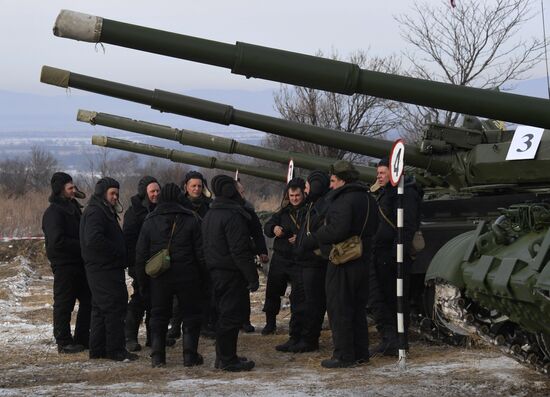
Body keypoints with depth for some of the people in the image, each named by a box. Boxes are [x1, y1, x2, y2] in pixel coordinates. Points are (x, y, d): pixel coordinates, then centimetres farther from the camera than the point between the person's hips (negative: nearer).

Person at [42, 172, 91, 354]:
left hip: (79, 262, 9)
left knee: (88, 301, 11)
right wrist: (82, 246, -18)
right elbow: (57, 241, -22)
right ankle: (64, 342, 4)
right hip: (64, 264, -9)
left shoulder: (73, 207, 15)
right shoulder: (53, 212, -13)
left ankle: (82, 339, 19)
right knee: (64, 304, -2)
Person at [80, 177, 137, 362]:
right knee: (114, 308, -8)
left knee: (101, 309, 14)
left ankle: (97, 349, 21)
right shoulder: (95, 212, -14)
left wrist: (121, 253, 9)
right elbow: (93, 239, -27)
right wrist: (118, 252, -19)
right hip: (104, 269, -11)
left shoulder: (104, 212, 20)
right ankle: (116, 350, -5)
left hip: (106, 269, 11)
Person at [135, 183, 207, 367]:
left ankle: (157, 356, 7)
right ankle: (190, 355, 4)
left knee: (158, 316, 11)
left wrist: (143, 281, 9)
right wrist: (203, 276, 3)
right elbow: (200, 252, -4)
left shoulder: (150, 221, 1)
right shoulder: (191, 219, -3)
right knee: (191, 315, 8)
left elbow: (141, 254, 2)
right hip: (187, 276, -1)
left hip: (159, 279, 2)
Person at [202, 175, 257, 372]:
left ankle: (223, 356, 22)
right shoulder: (233, 216, -18)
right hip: (232, 274, -10)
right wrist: (252, 277, -17)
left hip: (215, 272, 10)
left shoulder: (209, 215, 14)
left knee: (225, 313, 17)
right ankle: (227, 359, -3)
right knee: (232, 316, -5)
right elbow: (240, 250, -21)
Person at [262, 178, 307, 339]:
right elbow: (267, 227, 5)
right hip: (280, 259, 6)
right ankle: (270, 323, 37)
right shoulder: (284, 211, 8)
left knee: (299, 297, -8)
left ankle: (296, 332, -2)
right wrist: (274, 228, -18)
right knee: (273, 291, 17)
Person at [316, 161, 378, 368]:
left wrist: (317, 235, -11)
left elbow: (337, 230, -27)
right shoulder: (368, 198, 12)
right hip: (362, 261, 9)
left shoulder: (344, 200, -18)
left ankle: (344, 355, -1)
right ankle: (361, 352, 22)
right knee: (358, 307, 17)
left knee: (339, 308, -2)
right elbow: (373, 228, 19)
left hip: (342, 264, -9)